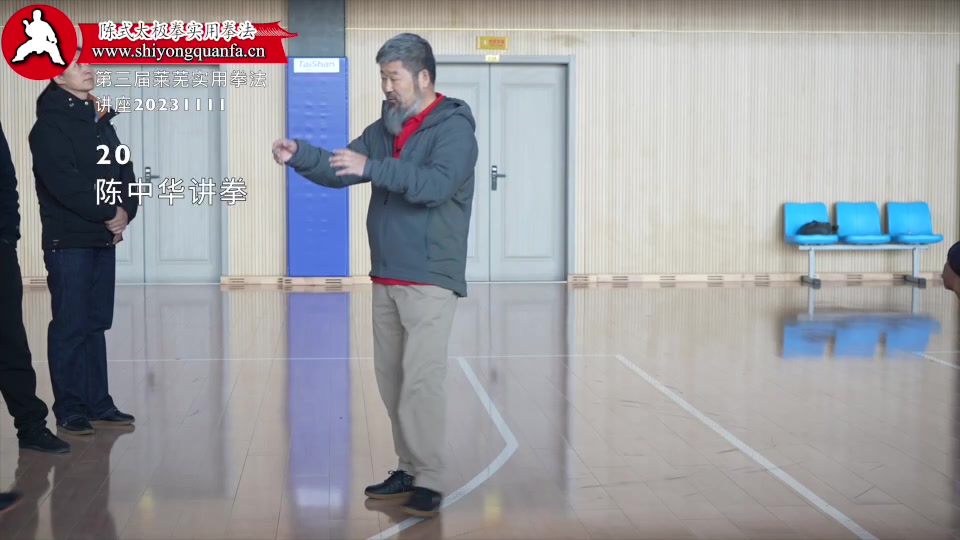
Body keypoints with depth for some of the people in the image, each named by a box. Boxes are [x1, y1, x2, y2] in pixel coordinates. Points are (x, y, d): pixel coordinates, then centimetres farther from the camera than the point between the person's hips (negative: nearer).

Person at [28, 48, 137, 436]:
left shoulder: (101, 120, 16)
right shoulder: (49, 125, -9)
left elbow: (124, 170, 12)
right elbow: (64, 183, -20)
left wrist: (125, 211, -5)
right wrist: (109, 213, -15)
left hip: (104, 239, 7)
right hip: (68, 241, -7)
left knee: (97, 324, 10)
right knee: (70, 326, -4)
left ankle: (98, 403, 16)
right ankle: (69, 408, 3)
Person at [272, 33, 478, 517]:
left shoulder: (454, 128, -9)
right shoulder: (384, 129, 13)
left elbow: (436, 184, -25)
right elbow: (339, 171, 7)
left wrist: (371, 167, -31)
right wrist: (300, 155, -12)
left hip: (429, 281, -7)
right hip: (385, 279, 8)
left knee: (420, 380, -10)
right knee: (390, 378, 11)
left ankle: (429, 483, -4)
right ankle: (409, 469, 22)